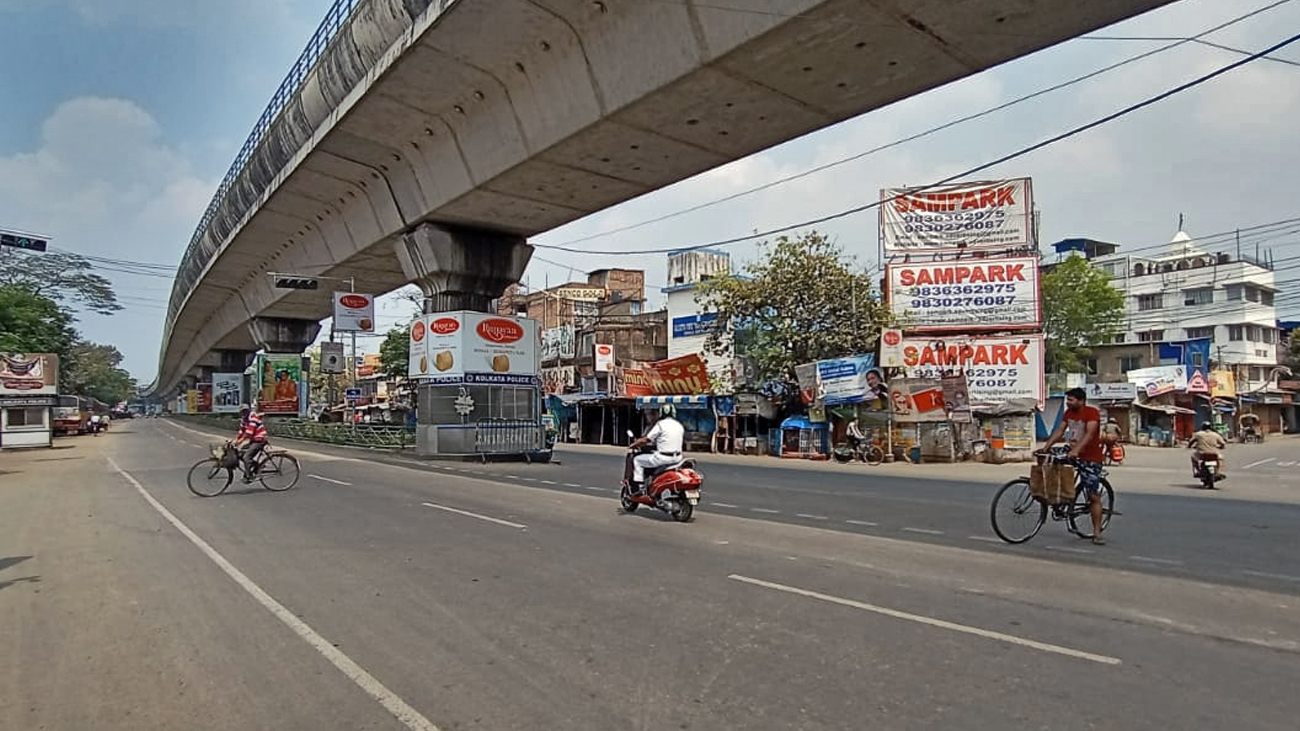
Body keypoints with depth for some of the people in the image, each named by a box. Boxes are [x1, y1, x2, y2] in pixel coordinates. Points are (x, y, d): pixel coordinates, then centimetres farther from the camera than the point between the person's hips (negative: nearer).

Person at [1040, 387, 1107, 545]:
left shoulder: (1092, 412, -17)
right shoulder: (1068, 413, 4)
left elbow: (1089, 433, -30)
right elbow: (1059, 431, 2)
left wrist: (1076, 450, -42)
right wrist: (1046, 447, -9)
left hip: (1091, 459, -7)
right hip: (1072, 454, 7)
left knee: (1094, 496, -5)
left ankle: (1097, 533, 2)